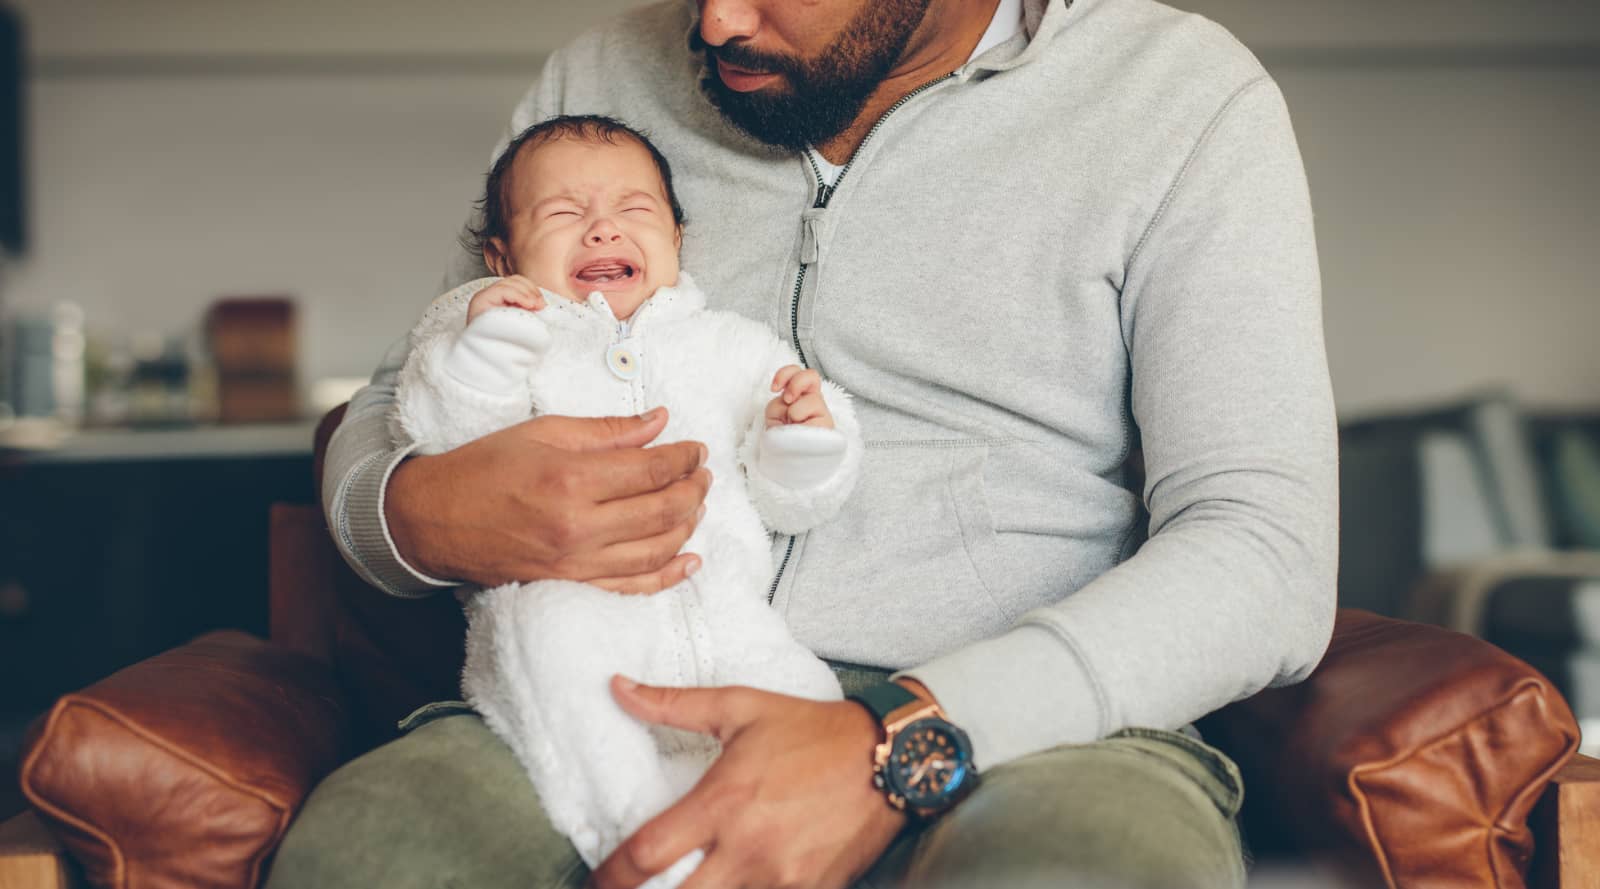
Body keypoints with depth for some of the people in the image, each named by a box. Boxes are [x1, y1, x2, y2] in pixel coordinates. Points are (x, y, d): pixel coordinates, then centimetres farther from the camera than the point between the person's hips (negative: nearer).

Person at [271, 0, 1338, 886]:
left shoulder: (1187, 98, 1)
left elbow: (1268, 562, -9)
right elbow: (387, 417, 18)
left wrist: (901, 744, -23)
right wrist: (426, 517, -10)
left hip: (1032, 727, -2)